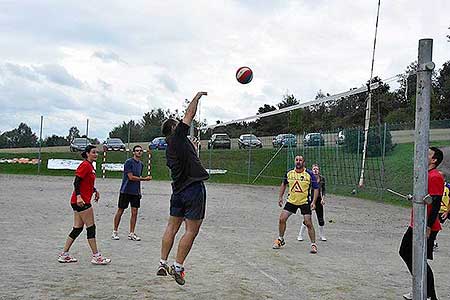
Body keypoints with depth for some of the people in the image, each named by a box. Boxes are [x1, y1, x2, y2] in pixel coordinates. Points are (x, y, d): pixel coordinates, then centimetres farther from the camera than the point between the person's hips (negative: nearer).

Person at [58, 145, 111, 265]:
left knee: (77, 228, 11)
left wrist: (95, 191, 23)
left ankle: (64, 255, 16)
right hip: (81, 201, -10)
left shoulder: (90, 166, 16)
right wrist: (78, 196, -30)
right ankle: (96, 256, 1)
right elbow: (76, 182, -20)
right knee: (91, 227, -4)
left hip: (80, 201, 10)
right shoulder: (85, 165, -13)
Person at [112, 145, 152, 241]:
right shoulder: (129, 162, -10)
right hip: (126, 191, -6)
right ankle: (115, 231, 15)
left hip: (135, 192, 6)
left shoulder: (141, 164, 12)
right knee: (120, 211, 2)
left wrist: (139, 191, 13)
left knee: (134, 212, 3)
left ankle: (131, 234, 10)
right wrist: (145, 179, -12)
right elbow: (131, 177, -15)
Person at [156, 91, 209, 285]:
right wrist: (197, 96, 11)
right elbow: (190, 114, -1)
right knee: (191, 231, -2)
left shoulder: (169, 149, 15)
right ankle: (178, 267, -1)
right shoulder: (178, 136, -6)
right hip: (194, 188, -8)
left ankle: (163, 264, 14)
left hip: (178, 189, 8)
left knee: (172, 227, 12)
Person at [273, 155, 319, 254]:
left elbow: (316, 188, -7)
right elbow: (284, 184, 16)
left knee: (308, 223, -7)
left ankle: (313, 244, 7)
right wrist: (280, 197, 12)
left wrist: (313, 202, -15)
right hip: (291, 201, 3)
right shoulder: (289, 173, -2)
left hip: (305, 202, -3)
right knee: (282, 219, 0)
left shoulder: (309, 174, -12)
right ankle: (280, 240, 20)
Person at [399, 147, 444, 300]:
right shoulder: (425, 175, 14)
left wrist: (428, 227, -25)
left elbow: (436, 203, -22)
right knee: (405, 252, 16)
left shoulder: (435, 177, -17)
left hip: (425, 228, -11)